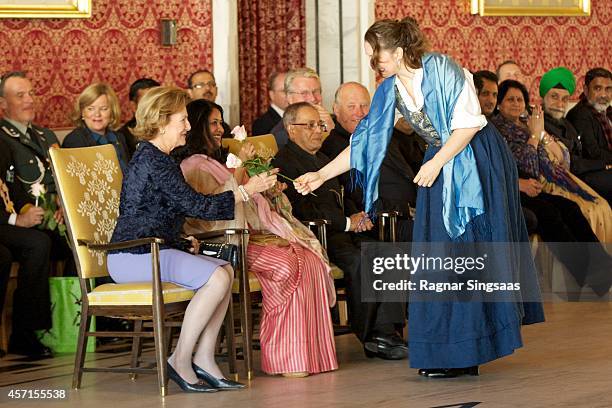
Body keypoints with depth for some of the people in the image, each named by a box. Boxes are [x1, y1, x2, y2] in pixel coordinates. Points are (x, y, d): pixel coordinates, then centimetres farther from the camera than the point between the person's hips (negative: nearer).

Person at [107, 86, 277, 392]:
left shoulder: (151, 156, 19)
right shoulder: (154, 160, -14)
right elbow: (194, 204, -17)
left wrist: (183, 241, 11)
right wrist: (245, 191, -12)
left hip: (150, 249, 11)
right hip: (133, 257, -11)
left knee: (226, 271, 1)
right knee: (216, 277, -23)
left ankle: (203, 359, -1)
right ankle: (180, 361, -15)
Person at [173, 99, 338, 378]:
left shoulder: (215, 162, 30)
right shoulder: (193, 166, -1)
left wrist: (270, 192, 13)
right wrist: (239, 168, -13)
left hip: (255, 232, 9)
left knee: (311, 260, -17)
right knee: (287, 263, -31)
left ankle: (313, 353, -20)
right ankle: (285, 358, -26)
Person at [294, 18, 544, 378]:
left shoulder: (441, 69, -15)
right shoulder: (390, 91, 3)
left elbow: (468, 122, -18)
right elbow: (364, 141, 6)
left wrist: (436, 163, -17)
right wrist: (321, 175, 3)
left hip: (480, 160, -7)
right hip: (442, 165, 7)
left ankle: (467, 355, -2)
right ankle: (455, 354, 7)